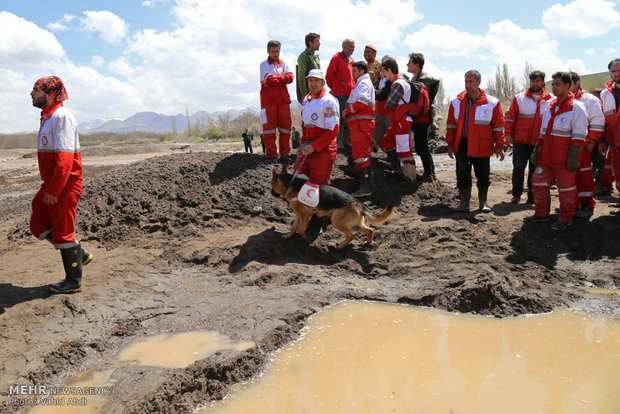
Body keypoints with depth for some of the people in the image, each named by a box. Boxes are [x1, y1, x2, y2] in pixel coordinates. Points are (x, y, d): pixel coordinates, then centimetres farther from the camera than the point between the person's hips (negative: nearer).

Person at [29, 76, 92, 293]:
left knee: (62, 231, -2)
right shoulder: (47, 117, 15)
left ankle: (73, 281, 11)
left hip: (65, 185, -10)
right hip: (51, 185, 10)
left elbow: (65, 159, -24)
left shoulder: (61, 117, -17)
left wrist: (54, 190, -24)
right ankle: (80, 255, 24)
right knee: (38, 225, 13)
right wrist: (48, 186, 20)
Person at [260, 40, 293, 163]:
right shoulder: (264, 65, 6)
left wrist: (274, 80, -8)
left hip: (283, 100, 4)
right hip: (269, 101, -4)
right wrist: (282, 80, -1)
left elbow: (290, 77, -2)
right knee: (269, 127, -4)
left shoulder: (284, 64, 17)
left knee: (285, 126, 1)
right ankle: (272, 156, -2)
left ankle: (284, 154, 5)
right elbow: (269, 80, -11)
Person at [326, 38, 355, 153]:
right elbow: (328, 76, -5)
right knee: (341, 119, -8)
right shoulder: (337, 58, -4)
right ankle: (339, 144, -4)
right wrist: (334, 88, 3)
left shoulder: (352, 61, 18)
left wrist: (354, 89, 18)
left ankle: (346, 142, 18)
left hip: (350, 94, 7)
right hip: (340, 94, -7)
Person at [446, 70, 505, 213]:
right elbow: (451, 125, 10)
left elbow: (498, 126, 2)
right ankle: (464, 203, 12)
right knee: (462, 175, 2)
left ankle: (483, 203, 22)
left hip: (481, 147, -2)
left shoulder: (491, 103, -1)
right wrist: (450, 144, 7)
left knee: (483, 176, 7)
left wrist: (499, 146, 0)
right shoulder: (457, 102, 5)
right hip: (462, 145, 2)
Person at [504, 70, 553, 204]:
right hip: (520, 141, -1)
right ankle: (516, 193, 14)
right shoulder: (519, 98, 3)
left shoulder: (551, 100, 7)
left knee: (535, 169, 6)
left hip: (540, 142, 1)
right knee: (518, 167, 1)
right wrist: (508, 134, -5)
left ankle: (532, 194, 17)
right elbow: (510, 117, 4)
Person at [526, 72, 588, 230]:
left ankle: (566, 218, 17)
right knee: (539, 183, 12)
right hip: (546, 156, 7)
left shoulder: (576, 107, -9)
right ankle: (541, 214, 26)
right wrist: (536, 151, 15)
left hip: (563, 158, -7)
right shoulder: (550, 107, 13)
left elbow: (579, 136, -12)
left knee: (566, 188, 4)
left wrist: (573, 157, -18)